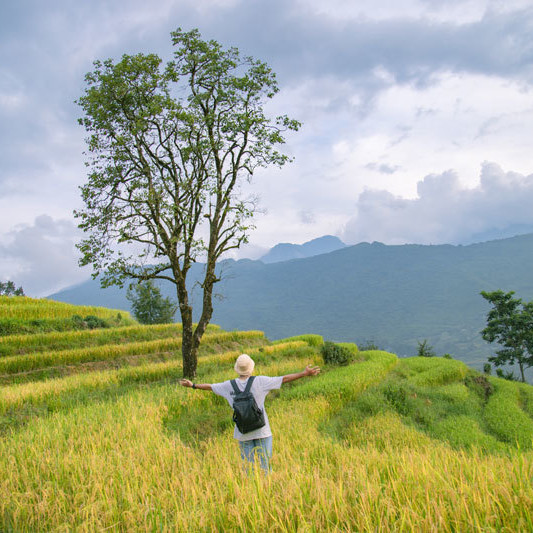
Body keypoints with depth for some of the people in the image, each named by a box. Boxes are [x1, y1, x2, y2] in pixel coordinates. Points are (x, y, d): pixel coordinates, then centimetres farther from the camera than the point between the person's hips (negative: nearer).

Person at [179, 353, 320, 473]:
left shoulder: (229, 385, -2)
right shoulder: (259, 381, -10)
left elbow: (210, 386, 14)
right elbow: (284, 379, -6)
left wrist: (193, 385, 31)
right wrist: (304, 373, 2)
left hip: (243, 433, 2)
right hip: (262, 431, -2)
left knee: (248, 465, 12)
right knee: (264, 466, 7)